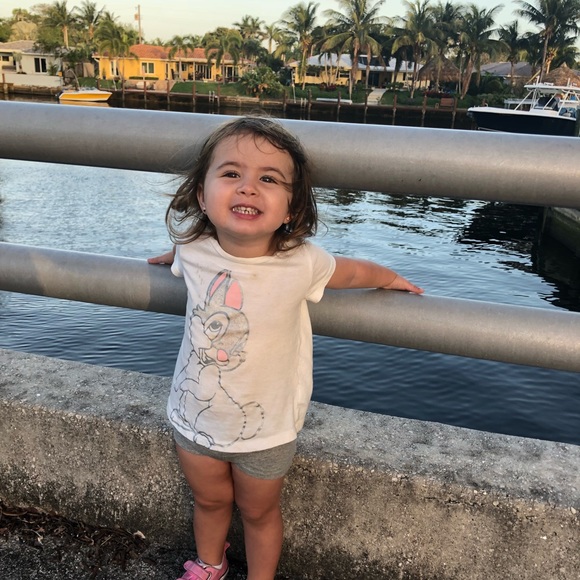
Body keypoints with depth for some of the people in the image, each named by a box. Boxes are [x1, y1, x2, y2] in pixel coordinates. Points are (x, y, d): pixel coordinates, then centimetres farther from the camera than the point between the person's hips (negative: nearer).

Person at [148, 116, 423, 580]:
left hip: (265, 430, -3)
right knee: (209, 499, 28)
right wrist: (169, 257, 25)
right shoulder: (192, 250, -19)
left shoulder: (302, 263, -27)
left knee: (259, 511, 22)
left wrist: (390, 278, 11)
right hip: (193, 417, 3)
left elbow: (355, 271, -7)